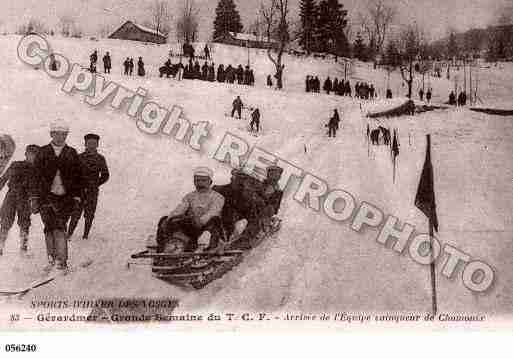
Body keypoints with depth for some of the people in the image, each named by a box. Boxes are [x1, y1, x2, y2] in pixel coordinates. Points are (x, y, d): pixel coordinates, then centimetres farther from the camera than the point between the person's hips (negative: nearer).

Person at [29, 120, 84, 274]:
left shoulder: (72, 153, 10)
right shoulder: (43, 152, 9)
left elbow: (78, 176, 10)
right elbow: (36, 176, 8)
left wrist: (77, 196, 3)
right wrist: (34, 198, 3)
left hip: (65, 197, -1)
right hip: (46, 196, 1)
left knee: (59, 228, -10)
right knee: (50, 227, -6)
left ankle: (61, 261, -9)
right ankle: (51, 259, 5)